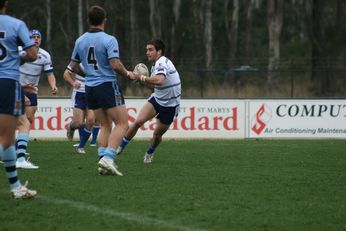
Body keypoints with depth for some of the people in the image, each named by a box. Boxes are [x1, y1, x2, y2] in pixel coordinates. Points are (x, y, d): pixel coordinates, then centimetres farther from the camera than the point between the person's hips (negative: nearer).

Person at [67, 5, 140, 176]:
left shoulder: (80, 41, 7)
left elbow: (73, 66, 14)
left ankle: (103, 159, 2)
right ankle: (108, 158, -18)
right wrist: (128, 74, -2)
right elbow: (115, 65, -20)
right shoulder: (109, 40, -11)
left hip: (90, 88, 6)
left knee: (105, 125, 15)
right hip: (107, 85, -6)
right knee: (122, 124, -2)